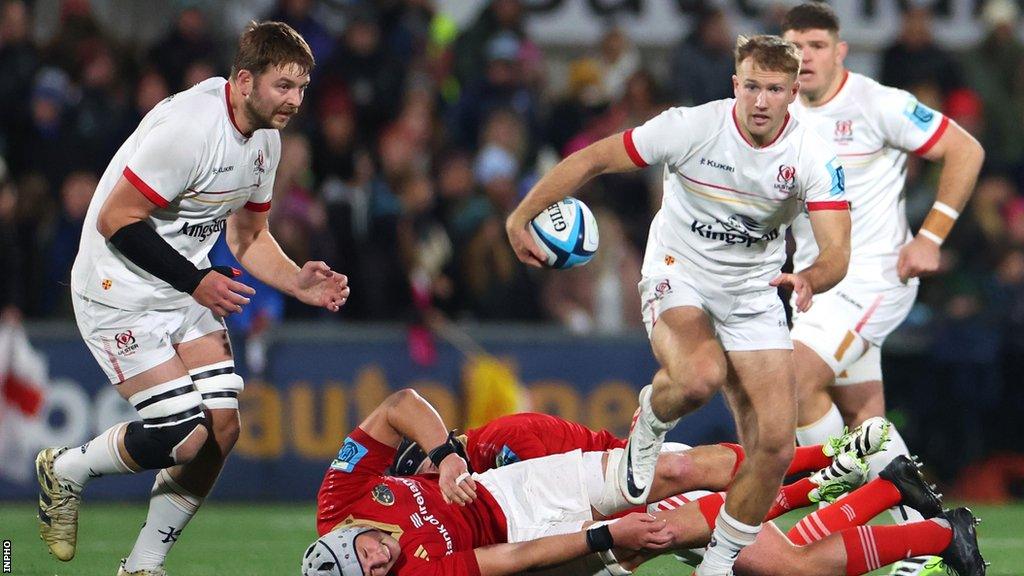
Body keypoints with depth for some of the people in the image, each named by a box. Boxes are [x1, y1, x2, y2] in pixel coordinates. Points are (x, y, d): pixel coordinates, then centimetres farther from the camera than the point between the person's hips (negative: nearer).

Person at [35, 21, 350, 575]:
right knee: (185, 437, -16)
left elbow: (249, 237, 15)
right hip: (120, 295, -9)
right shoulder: (190, 128, -25)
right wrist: (196, 280, -24)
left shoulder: (265, 139, 5)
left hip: (186, 293, 9)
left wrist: (299, 283, -3)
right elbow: (114, 219, -24)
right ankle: (64, 471, 11)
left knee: (222, 426, -4)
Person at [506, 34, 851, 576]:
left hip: (754, 297, 3)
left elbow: (837, 252, -23)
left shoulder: (813, 157, -15)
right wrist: (521, 216, -11)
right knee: (701, 376, -37)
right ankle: (650, 423, 1)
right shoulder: (691, 128, -20)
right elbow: (591, 160, -10)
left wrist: (809, 278, -46)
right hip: (677, 277, -3)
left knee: (774, 448, -7)